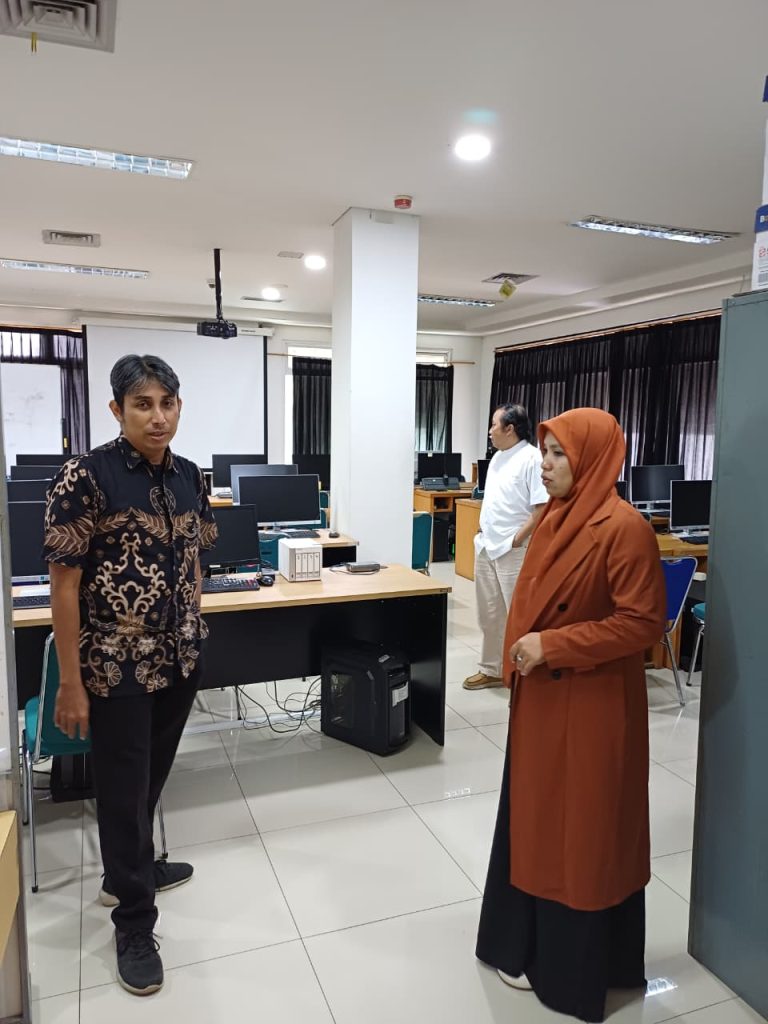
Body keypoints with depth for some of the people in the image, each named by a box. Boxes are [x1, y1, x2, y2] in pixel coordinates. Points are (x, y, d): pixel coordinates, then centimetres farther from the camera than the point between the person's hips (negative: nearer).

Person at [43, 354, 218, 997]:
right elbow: (65, 584, -15)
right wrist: (71, 682, -15)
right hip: (116, 666, -5)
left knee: (152, 777, 22)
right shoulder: (86, 476, -16)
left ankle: (129, 870, 47)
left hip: (179, 659, 6)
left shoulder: (189, 477, 2)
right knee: (124, 788, 9)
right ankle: (134, 922, 29)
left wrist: (193, 636, 12)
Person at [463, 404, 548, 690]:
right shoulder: (497, 458, 14)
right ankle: (491, 669, 31)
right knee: (489, 615, 17)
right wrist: (482, 533, 10)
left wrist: (516, 541, -18)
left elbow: (542, 508, -20)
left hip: (514, 552, -9)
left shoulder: (532, 458, -15)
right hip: (486, 548, 9)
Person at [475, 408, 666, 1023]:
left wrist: (553, 646, -23)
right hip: (540, 697, 8)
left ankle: (575, 970, 30)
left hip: (591, 707, -8)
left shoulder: (624, 528, -20)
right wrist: (518, 653, 7)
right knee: (536, 821, 20)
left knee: (582, 834, 9)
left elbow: (643, 622, -21)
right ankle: (532, 945, 41)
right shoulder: (556, 518, 6)